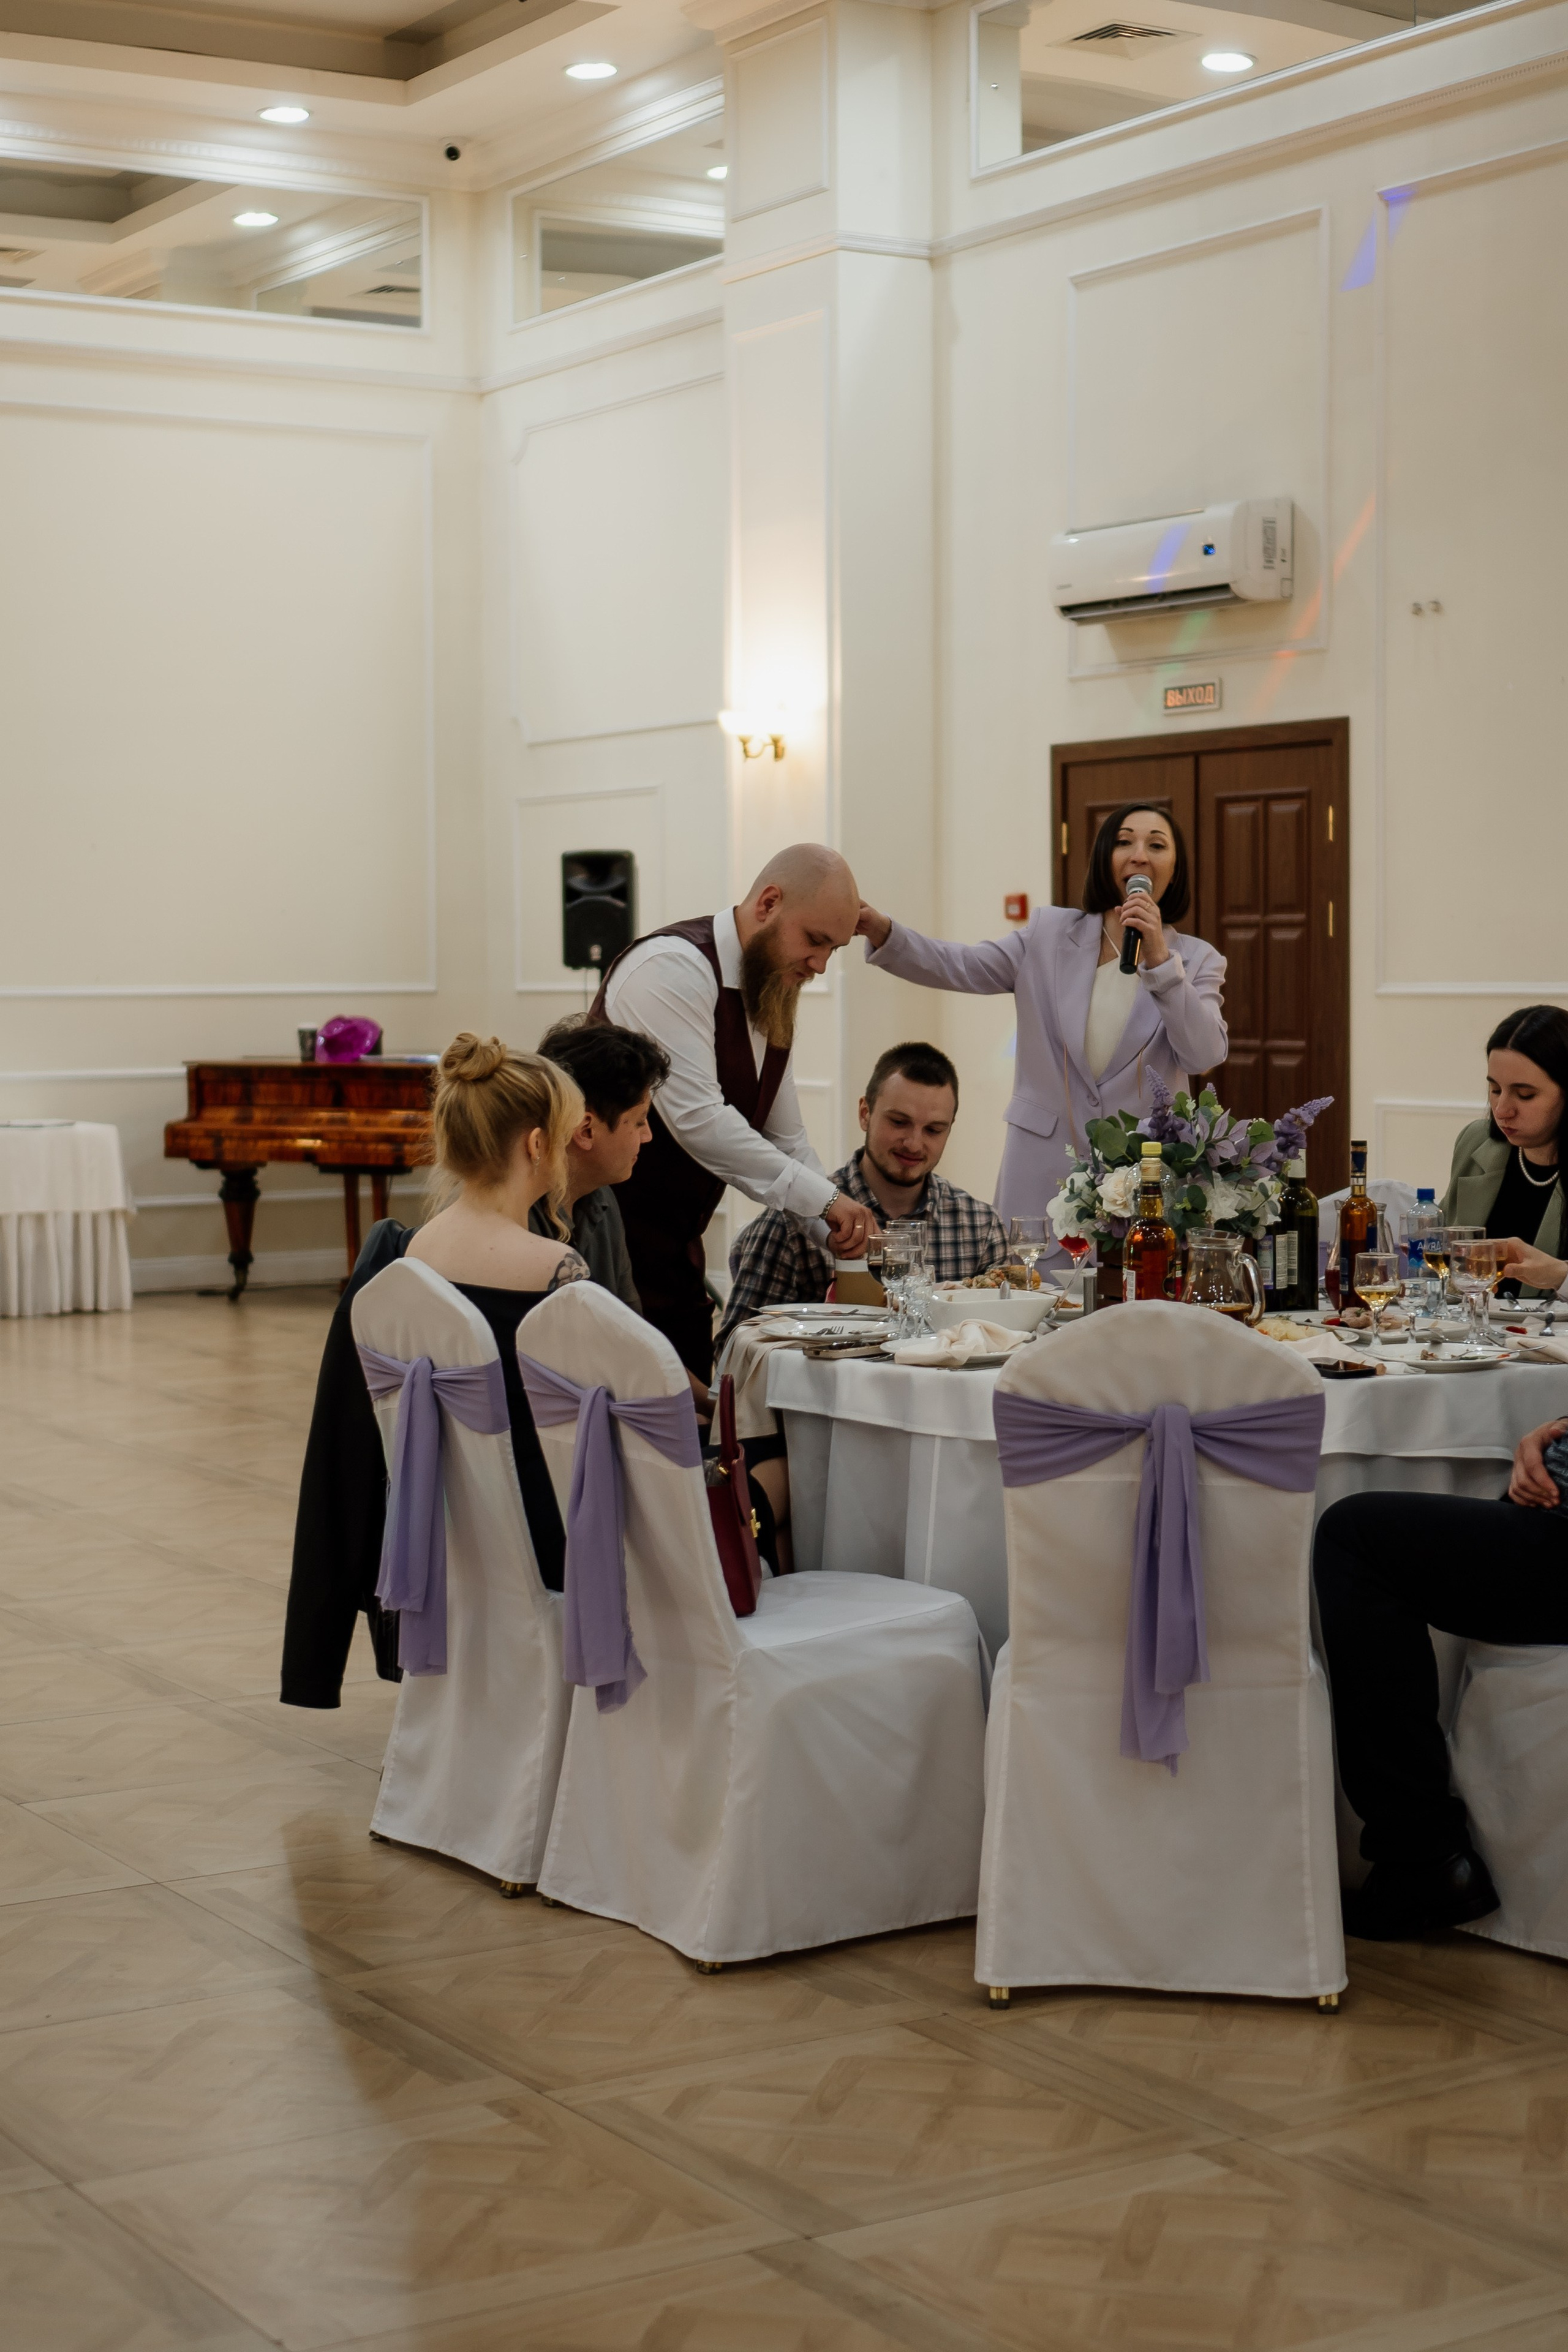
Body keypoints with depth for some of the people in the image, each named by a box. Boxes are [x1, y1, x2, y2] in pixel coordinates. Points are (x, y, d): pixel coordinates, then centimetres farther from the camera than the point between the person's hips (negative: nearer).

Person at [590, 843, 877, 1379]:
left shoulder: (772, 999, 11)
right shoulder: (675, 967, -17)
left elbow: (786, 1140, 16)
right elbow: (696, 1117, -26)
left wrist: (842, 1238, 2)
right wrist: (821, 1198, -23)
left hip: (676, 1249, 9)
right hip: (608, 1242, -9)